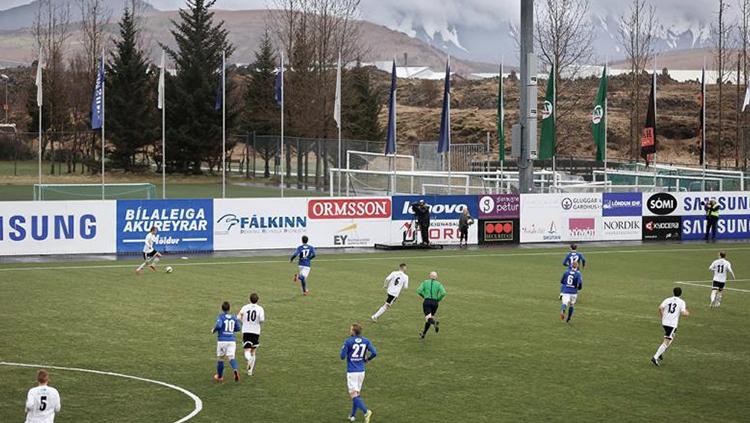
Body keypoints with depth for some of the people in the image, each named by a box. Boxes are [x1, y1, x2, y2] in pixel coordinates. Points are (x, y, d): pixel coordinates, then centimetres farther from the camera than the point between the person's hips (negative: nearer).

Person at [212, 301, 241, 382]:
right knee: (231, 357, -5)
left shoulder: (220, 316, -5)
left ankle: (219, 376, 25)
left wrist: (213, 330, -1)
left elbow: (218, 325, -21)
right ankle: (235, 370, -36)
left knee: (221, 358, 12)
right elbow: (238, 328, 12)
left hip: (222, 341, -2)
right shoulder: (233, 317, 8)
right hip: (232, 341, 2)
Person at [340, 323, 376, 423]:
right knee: (357, 393, 19)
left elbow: (342, 356, -9)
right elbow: (374, 353, -6)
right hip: (361, 371, 6)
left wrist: (343, 349, 12)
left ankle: (366, 411, -26)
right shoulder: (366, 341, 2)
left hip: (352, 372, -5)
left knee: (353, 395, -7)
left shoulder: (348, 341, -11)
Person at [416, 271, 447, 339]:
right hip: (435, 302, 2)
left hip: (427, 302, -2)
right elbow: (443, 293, -11)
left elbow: (419, 291, -5)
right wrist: (438, 300, 5)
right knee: (430, 317, 21)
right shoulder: (439, 284, 5)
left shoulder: (425, 282, 6)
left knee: (428, 318, -10)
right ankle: (423, 333, 31)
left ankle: (435, 322, -44)